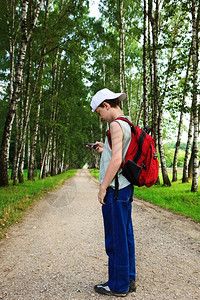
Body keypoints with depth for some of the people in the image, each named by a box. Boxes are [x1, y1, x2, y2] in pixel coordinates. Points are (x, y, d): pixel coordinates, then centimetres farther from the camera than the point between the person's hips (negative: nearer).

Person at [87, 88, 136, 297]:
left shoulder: (116, 125, -13)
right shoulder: (127, 125, 15)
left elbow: (116, 160, -22)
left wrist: (103, 187, -17)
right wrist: (104, 150, 19)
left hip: (115, 189, -10)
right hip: (126, 188, 10)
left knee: (115, 238, 2)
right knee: (126, 235, 16)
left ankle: (118, 286, 18)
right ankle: (128, 280, 29)